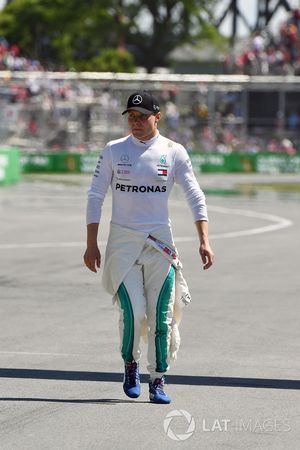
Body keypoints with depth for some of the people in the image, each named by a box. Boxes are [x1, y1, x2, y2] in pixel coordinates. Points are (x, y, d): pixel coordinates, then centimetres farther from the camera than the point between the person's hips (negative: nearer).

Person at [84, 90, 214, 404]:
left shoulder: (174, 152, 1)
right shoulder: (113, 151, 1)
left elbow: (195, 198, 1)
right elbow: (95, 198, 3)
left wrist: (204, 242, -9)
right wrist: (91, 245, -3)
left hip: (160, 240, 1)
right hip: (122, 242, -1)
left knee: (161, 316, -3)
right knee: (133, 312, -11)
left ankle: (158, 380, 10)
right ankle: (130, 364, 16)